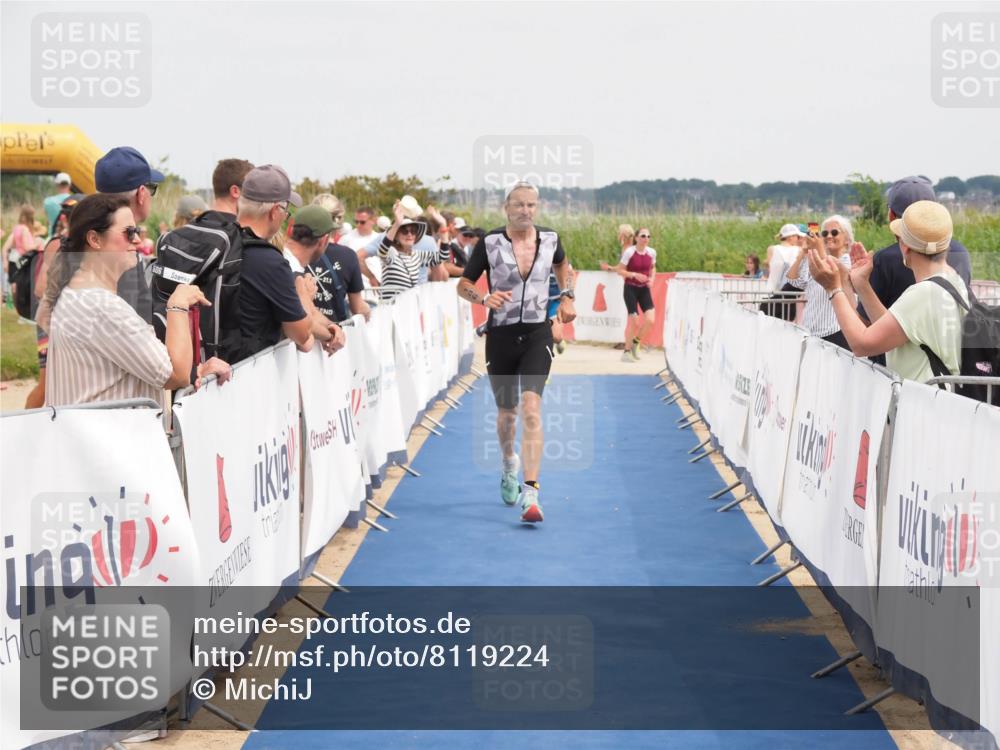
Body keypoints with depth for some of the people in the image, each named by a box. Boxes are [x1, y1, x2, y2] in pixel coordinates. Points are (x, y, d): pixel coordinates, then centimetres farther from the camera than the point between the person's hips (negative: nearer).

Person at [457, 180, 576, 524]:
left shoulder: (550, 239, 1)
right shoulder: (490, 243, -6)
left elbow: (562, 264, 25)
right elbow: (463, 285, 0)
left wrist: (567, 296, 14)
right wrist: (484, 299, -20)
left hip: (537, 335, 0)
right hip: (501, 336, 0)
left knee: (531, 406, -18)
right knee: (506, 411, 14)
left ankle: (530, 492, -23)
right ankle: (509, 463, 47)